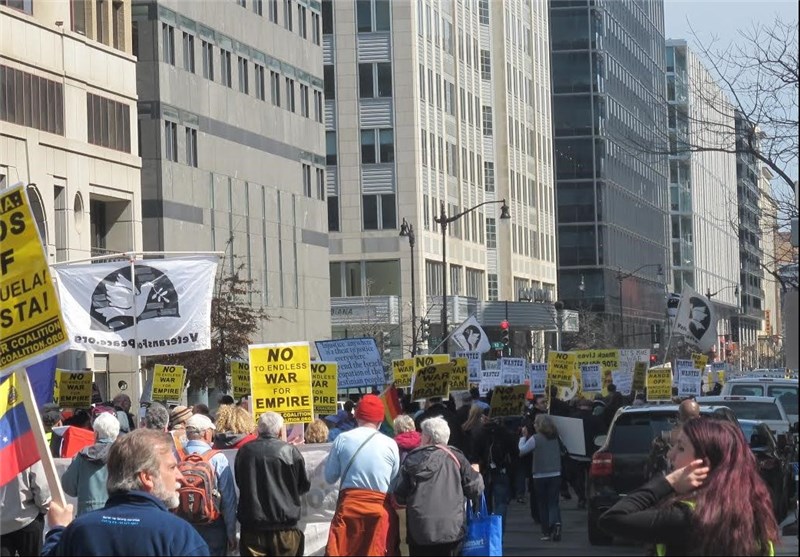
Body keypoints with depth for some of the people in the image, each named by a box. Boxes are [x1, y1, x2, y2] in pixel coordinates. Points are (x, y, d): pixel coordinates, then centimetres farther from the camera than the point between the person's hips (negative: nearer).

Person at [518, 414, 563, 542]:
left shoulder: (535, 438, -11)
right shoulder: (556, 437, 5)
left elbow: (521, 450, -10)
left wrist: (523, 436, 4)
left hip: (540, 476, -3)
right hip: (555, 474, 3)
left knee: (542, 504, 9)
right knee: (553, 502, 1)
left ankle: (546, 531, 9)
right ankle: (556, 523, -25)